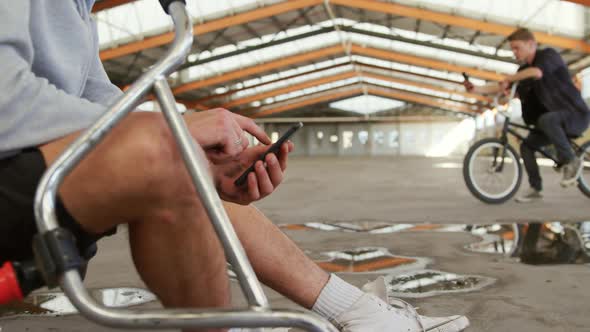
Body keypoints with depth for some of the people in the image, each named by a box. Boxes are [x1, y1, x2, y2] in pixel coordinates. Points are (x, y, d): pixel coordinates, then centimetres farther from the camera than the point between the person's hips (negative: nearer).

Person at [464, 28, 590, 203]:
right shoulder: (524, 69, 9)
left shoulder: (549, 54, -13)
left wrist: (509, 78, -24)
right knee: (526, 146, -3)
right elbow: (503, 87, 4)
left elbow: (537, 72, -35)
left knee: (546, 119, -37)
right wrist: (477, 89, -8)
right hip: (554, 119, 8)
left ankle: (571, 161, -20)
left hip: (575, 114, -8)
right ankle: (535, 188, 5)